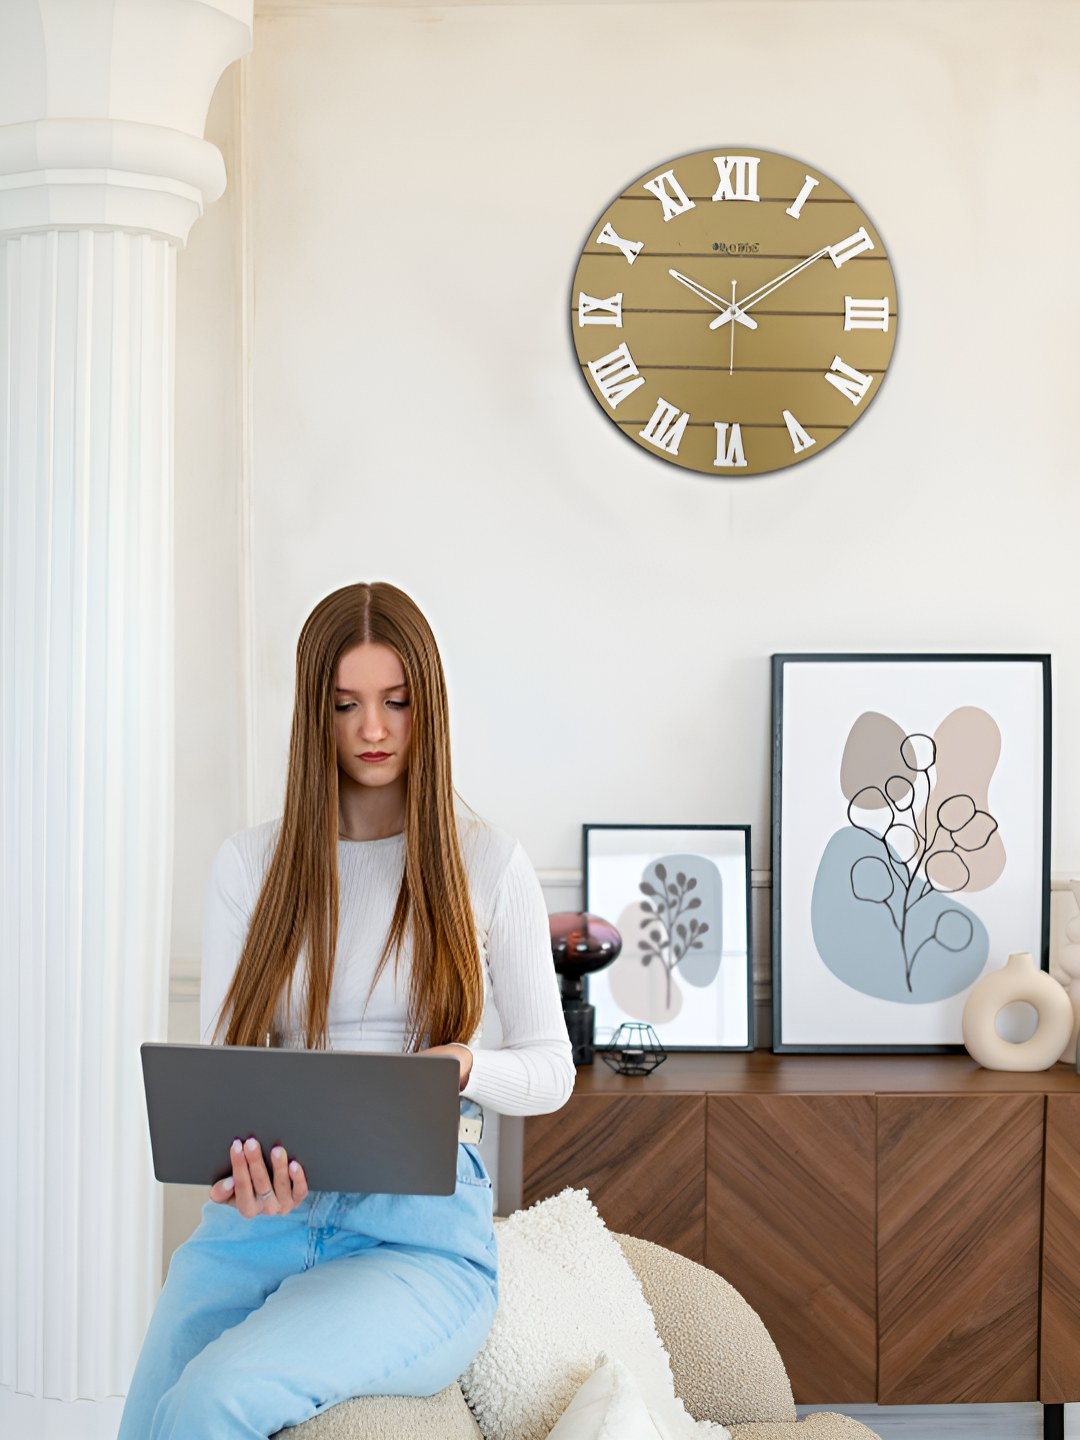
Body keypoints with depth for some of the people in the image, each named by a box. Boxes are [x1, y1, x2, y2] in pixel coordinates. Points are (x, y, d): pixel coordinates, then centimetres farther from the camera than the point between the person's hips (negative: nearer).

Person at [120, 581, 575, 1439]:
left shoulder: (488, 866, 5)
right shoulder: (249, 867, 11)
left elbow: (551, 1070, 9)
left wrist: (464, 1068, -15)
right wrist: (241, 1160, -18)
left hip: (418, 1235, -3)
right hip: (257, 1218, 3)